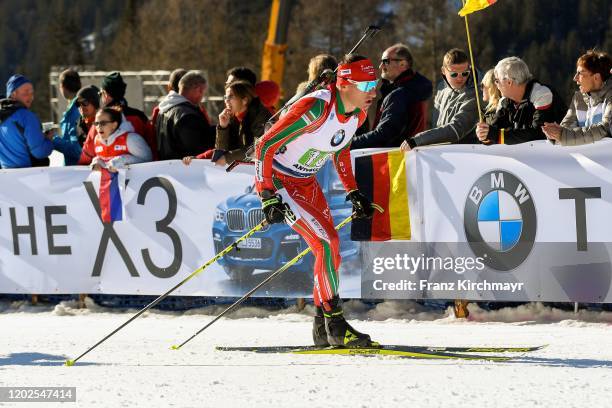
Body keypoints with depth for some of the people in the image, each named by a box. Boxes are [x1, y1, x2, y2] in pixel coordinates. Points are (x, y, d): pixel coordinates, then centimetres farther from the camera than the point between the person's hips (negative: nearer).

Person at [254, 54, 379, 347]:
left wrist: (353, 192, 11)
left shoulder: (358, 112, -5)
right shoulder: (315, 108, -30)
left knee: (331, 247, 5)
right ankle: (335, 324, -12)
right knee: (325, 244, -18)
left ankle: (323, 329, 15)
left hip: (306, 181, 8)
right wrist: (269, 197, -28)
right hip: (276, 179, -8)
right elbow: (265, 146, -26)